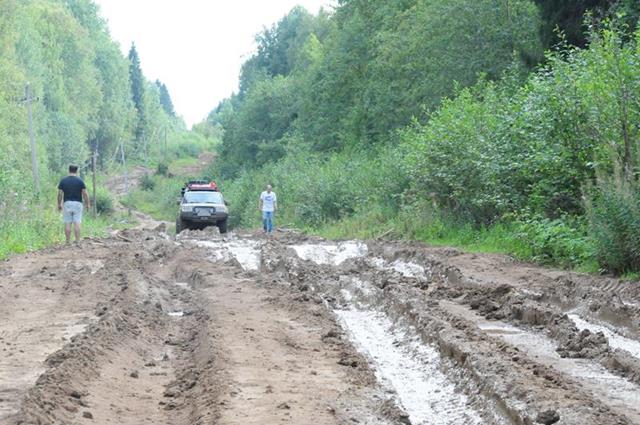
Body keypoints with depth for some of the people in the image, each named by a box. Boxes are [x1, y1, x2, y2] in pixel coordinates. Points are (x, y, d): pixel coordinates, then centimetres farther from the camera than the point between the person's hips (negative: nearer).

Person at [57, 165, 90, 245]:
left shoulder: (63, 181, 2)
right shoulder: (80, 181, -3)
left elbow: (60, 194, 2)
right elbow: (85, 194, -4)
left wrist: (59, 204, 12)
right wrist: (88, 204, 6)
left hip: (67, 203, 1)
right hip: (77, 203, -1)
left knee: (67, 224, 3)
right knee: (77, 223, -1)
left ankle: (68, 241, 3)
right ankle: (77, 241, -3)